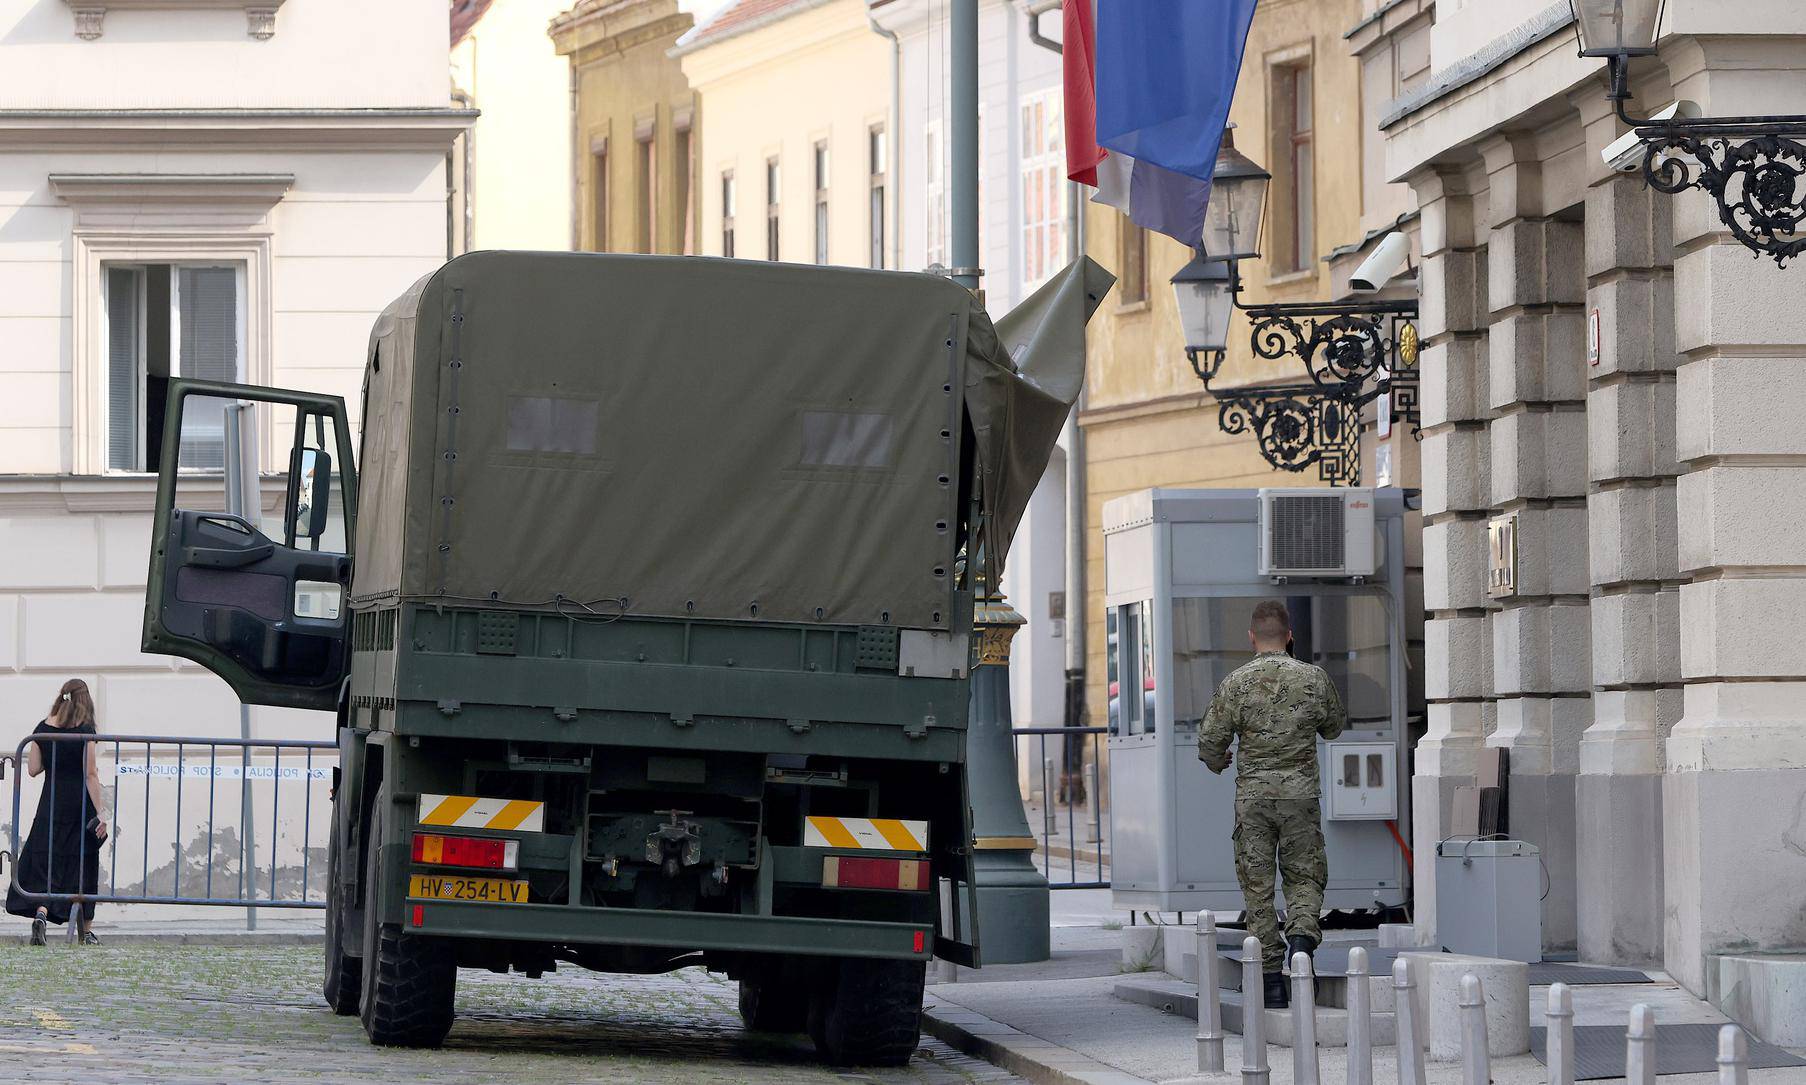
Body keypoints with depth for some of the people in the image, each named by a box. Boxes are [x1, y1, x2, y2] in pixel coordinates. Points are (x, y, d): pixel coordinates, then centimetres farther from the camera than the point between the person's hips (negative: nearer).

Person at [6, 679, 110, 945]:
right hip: (80, 803, -2)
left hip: (51, 803, 2)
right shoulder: (84, 731, -9)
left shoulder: (44, 728, 2)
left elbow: (33, 769, 3)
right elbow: (91, 775, -12)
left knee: (44, 863, 3)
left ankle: (40, 913, -23)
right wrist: (100, 813, -10)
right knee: (83, 864, 8)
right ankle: (86, 931, 14)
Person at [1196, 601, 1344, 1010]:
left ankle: (1272, 978, 2)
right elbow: (1335, 727, 14)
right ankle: (1302, 934, -17)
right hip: (1301, 792, 1)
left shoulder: (1236, 683, -5)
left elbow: (1210, 741, -2)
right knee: (1304, 876, 12)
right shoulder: (1314, 678, -1)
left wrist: (1217, 762, 20)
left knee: (1257, 887, 5)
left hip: (1253, 795, -1)